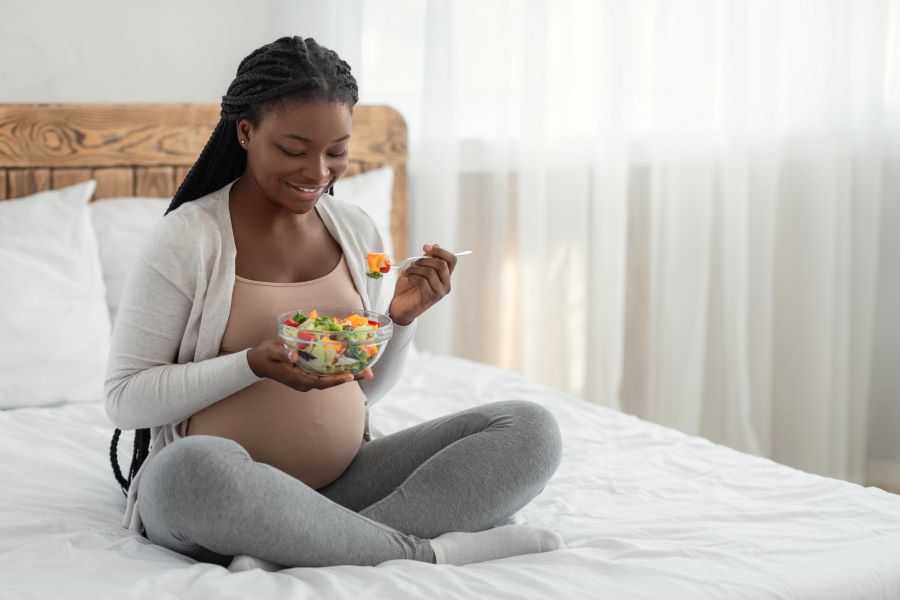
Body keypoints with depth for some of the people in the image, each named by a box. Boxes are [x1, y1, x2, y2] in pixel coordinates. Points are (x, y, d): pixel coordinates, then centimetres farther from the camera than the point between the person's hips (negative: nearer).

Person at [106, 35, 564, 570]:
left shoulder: (359, 232, 9)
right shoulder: (187, 238, -7)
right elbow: (125, 399, -8)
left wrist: (402, 319, -4)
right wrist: (254, 364, -21)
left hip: (345, 484, 6)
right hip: (220, 499, -5)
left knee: (530, 429, -12)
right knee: (190, 468, -41)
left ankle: (287, 558, -27)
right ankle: (430, 551, -25)